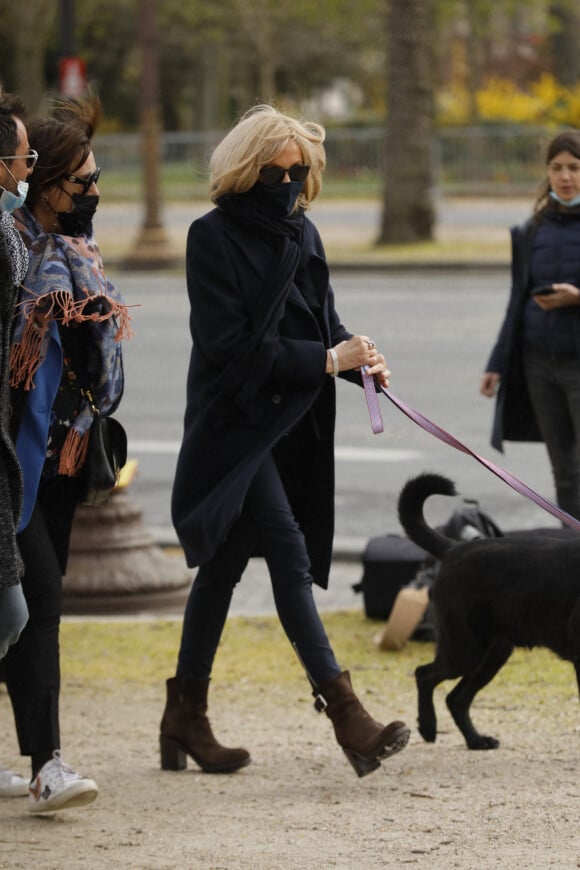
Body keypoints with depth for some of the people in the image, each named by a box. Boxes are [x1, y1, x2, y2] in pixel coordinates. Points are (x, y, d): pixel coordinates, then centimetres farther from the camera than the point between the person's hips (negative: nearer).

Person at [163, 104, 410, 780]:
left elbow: (321, 321, 15)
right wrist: (325, 360, -20)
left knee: (223, 564, 13)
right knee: (290, 557, -15)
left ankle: (185, 722, 20)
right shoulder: (214, 238, -10)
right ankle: (346, 716, -19)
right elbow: (229, 343, -17)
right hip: (234, 423, -7)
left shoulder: (301, 235, 10)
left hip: (289, 427, 7)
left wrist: (359, 358, -7)